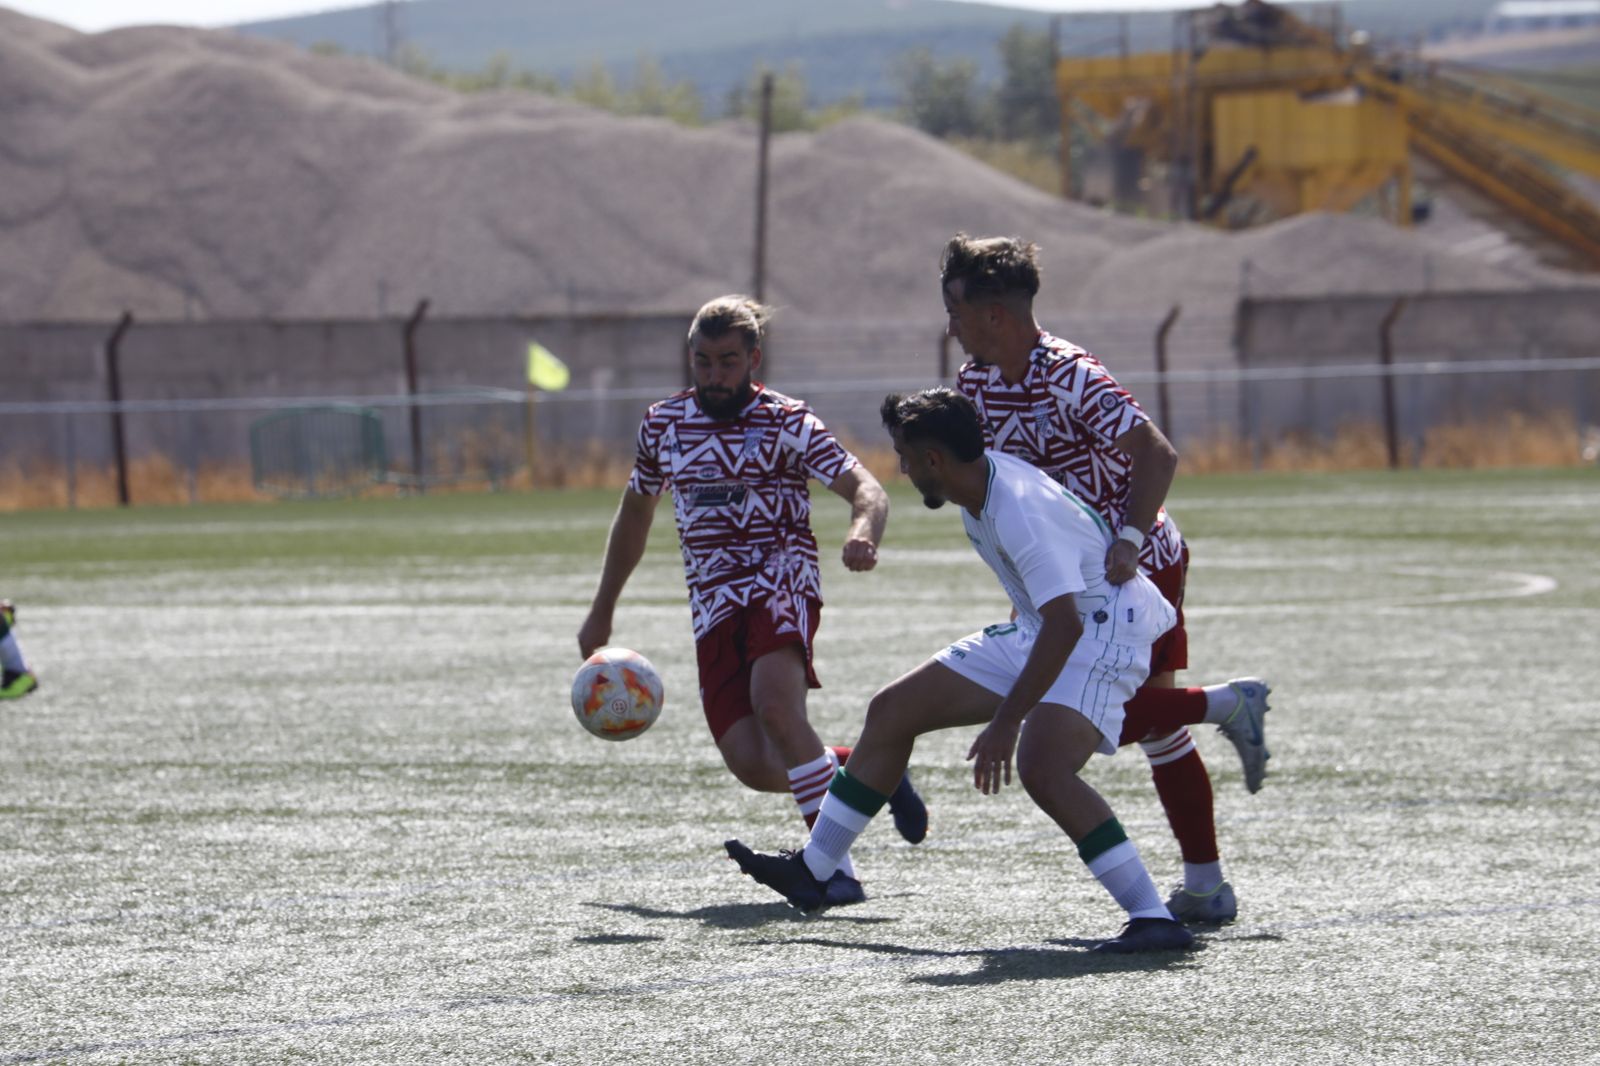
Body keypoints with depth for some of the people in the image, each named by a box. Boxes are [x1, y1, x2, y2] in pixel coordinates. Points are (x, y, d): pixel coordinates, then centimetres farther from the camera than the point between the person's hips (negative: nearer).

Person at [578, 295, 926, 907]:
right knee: (754, 767, -13)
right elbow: (635, 512, 26)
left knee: (775, 704, -33)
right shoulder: (663, 423, 11)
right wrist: (601, 613, 29)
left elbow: (865, 489, -15)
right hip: (714, 604, 4)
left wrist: (863, 532, -39)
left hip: (780, 579, -4)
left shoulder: (785, 422, -3)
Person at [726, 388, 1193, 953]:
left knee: (1041, 769, -34)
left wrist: (1006, 721, -36)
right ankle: (812, 870, 21)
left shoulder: (1020, 511, -30)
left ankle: (1154, 920, -30)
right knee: (891, 711, 11)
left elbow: (1064, 624, -35)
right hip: (1040, 629, 11)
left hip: (1099, 635, -11)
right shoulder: (982, 477, 0)